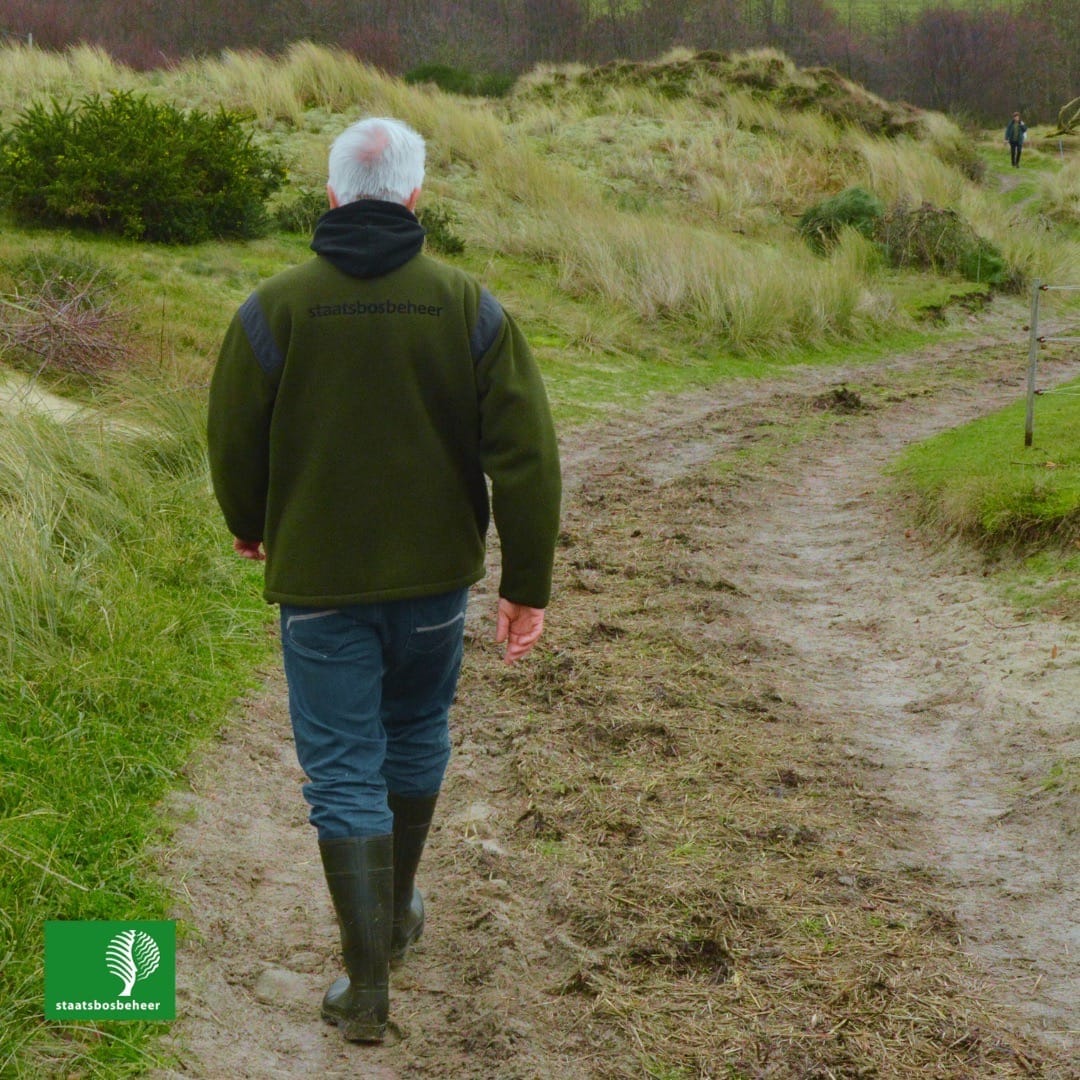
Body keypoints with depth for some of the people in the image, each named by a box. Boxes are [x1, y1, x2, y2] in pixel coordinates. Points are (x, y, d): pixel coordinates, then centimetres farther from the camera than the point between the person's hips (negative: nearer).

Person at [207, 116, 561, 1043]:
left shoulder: (276, 308, -10)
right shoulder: (468, 306, -7)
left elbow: (234, 443, -1)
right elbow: (526, 454, -9)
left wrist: (250, 526, 20)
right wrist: (528, 584, -2)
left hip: (319, 582, -2)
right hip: (434, 576, 2)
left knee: (344, 772, 5)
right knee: (416, 736, 23)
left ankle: (368, 985, 4)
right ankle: (398, 909, 41)